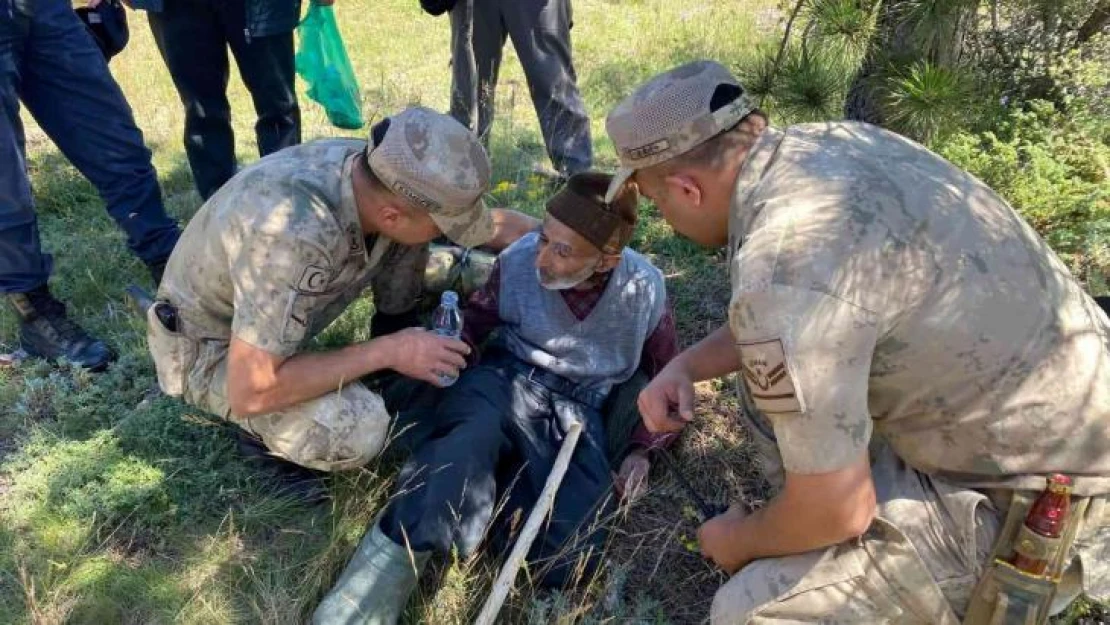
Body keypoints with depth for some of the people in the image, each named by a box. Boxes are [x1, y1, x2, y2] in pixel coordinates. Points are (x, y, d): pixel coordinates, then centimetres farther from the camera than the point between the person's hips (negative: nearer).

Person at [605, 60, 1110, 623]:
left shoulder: (779, 265, -30)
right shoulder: (828, 143, -3)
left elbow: (838, 509, -22)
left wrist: (739, 543, -2)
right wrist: (686, 366, 5)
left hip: (1040, 502, -9)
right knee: (770, 373, 15)